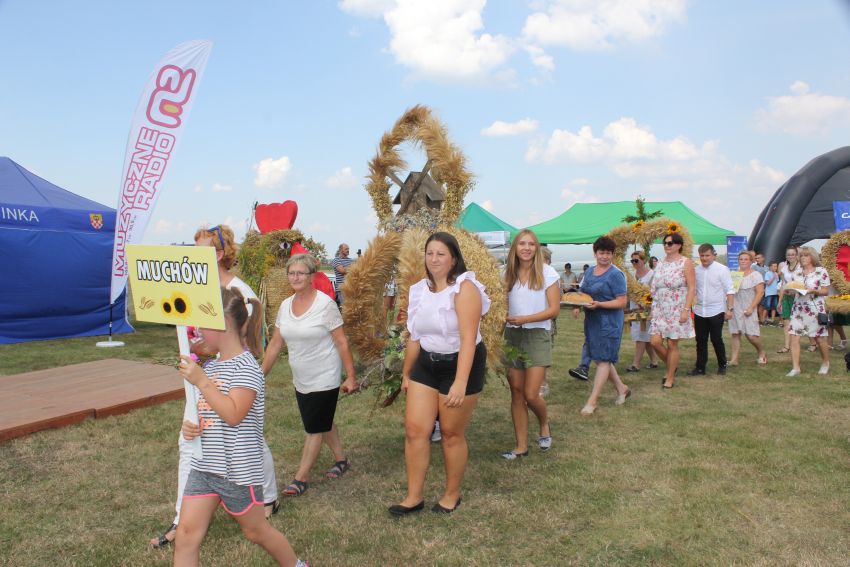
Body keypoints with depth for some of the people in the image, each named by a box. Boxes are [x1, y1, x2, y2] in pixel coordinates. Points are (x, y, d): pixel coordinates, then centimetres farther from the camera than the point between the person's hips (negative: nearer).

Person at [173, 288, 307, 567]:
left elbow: (233, 414, -27)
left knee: (257, 531, 11)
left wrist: (200, 381, -26)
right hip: (203, 467, 7)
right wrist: (190, 427, -2)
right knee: (186, 534, 3)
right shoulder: (210, 366, 9)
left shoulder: (245, 367, -17)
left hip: (238, 470, -7)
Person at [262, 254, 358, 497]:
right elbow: (275, 344, 8)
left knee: (315, 428, 2)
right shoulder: (285, 305, 2)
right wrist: (261, 374, 7)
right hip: (301, 380, 7)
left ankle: (301, 478, 12)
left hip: (324, 379, -6)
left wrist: (351, 377, -14)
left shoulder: (325, 304, -16)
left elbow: (342, 343, -14)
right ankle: (341, 460, 38)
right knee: (323, 422, 19)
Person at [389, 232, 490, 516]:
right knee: (414, 429, 2)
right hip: (426, 364, 6)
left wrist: (460, 382, -30)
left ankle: (452, 495, 28)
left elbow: (468, 339, -24)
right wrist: (406, 373, 17)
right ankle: (414, 496, 16)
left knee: (452, 433, 6)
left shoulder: (464, 288, -16)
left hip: (461, 365, -6)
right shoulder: (419, 290, 5)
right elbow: (415, 336, 12)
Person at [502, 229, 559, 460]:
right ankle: (521, 446, 15)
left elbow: (554, 309, -8)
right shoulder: (508, 274, 6)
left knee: (531, 395, -8)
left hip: (537, 336, -4)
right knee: (516, 393, 5)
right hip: (512, 335, 4)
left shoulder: (547, 273, -4)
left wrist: (524, 319, -19)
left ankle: (544, 425, 25)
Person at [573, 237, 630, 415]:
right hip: (592, 321, 8)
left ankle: (592, 400, 0)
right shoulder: (590, 272, 11)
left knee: (603, 360, -3)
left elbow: (622, 302, -14)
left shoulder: (615, 274, -10)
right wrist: (577, 307, -2)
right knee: (599, 358, 14)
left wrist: (599, 304, -24)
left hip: (609, 322, -8)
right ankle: (622, 389, 32)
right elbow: (583, 294, 19)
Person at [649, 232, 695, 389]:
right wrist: (653, 308, 11)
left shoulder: (686, 262, -6)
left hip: (677, 309, -5)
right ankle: (672, 366, 25)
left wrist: (686, 310, -18)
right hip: (660, 309, 5)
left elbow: (691, 288, -10)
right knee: (655, 341, -2)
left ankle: (670, 378, 14)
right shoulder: (661, 263, 11)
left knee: (672, 344, 1)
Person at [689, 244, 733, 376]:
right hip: (699, 311, 4)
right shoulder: (696, 270, 5)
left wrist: (729, 309, -13)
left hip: (716, 311, -4)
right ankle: (700, 367, 14)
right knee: (701, 341, 7)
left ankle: (722, 365, 20)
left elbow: (730, 290, -8)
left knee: (716, 340, 3)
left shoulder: (722, 269, -7)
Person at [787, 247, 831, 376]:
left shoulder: (821, 271, -5)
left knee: (820, 338, 8)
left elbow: (826, 291, -4)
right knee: (794, 337, -6)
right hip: (798, 308, 4)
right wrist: (790, 290, -5)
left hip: (815, 308, -4)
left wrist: (813, 290, -20)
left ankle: (825, 363, 32)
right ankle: (795, 367, -1)